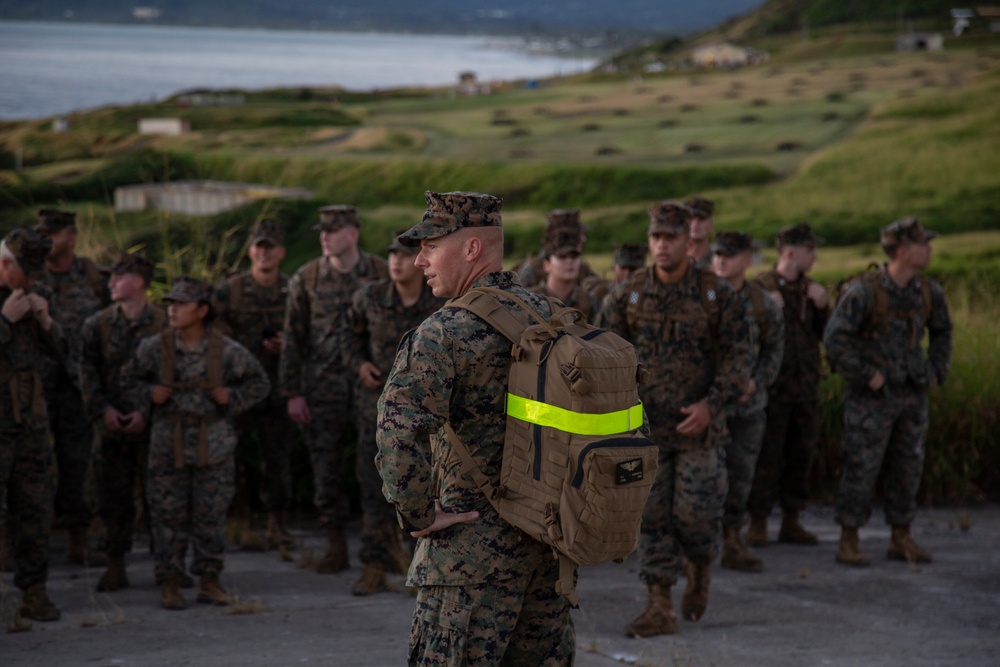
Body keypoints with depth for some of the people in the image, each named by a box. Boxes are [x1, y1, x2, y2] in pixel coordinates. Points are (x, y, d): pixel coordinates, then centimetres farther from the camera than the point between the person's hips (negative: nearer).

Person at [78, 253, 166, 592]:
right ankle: (115, 566, 10)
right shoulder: (96, 325, 7)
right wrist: (103, 408, -8)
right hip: (112, 424, 2)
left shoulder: (164, 323, -2)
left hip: (152, 422, -2)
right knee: (113, 496, 3)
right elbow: (88, 371, 5)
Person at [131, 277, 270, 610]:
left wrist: (232, 397, -5)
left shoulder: (226, 350, -3)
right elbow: (133, 379, 12)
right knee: (168, 514, 1)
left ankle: (209, 580, 16)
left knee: (212, 514, 4)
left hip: (214, 443, 0)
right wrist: (149, 394, -7)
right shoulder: (154, 348, -3)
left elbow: (259, 383, 10)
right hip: (168, 441, 0)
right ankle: (169, 583, 10)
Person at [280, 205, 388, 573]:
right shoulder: (307, 278, 3)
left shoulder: (382, 275, 0)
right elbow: (293, 337, 5)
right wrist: (292, 393, 0)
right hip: (323, 387, 1)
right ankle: (336, 548, 12)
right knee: (327, 470, 3)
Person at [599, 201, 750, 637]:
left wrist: (711, 403, -14)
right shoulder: (627, 297, 4)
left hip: (699, 427, -2)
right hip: (645, 427, 2)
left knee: (694, 512, -4)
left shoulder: (718, 296, -1)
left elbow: (737, 357, -1)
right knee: (652, 517, 1)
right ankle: (660, 607, 6)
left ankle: (700, 571, 28)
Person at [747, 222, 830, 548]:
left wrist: (821, 307, -5)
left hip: (806, 387, 5)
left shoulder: (810, 289, 10)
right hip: (772, 386, -5)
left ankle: (791, 522, 18)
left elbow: (827, 336, 11)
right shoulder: (760, 287, -6)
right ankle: (758, 522, 3)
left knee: (801, 455, 9)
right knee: (766, 456, -4)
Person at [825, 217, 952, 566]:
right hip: (871, 398, -6)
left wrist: (937, 372, 10)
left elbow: (941, 330, 21)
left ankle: (901, 539, 19)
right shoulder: (864, 292, -17)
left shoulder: (928, 291, 2)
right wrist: (866, 375, -19)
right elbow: (835, 338, -21)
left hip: (912, 395, 6)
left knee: (908, 469, 9)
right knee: (861, 470, -2)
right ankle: (848, 542, 7)